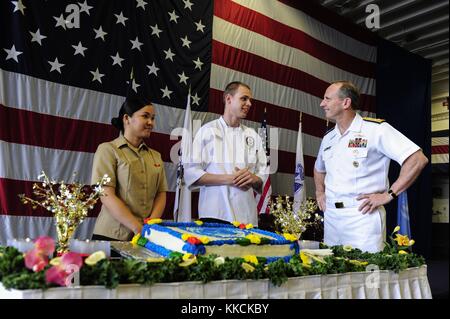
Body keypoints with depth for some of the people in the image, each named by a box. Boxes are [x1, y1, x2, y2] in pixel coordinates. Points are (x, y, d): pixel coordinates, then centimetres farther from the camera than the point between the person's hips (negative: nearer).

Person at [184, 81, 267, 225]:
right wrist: (228, 179, -14)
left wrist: (253, 179, -9)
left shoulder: (253, 136, 14)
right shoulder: (208, 131, 2)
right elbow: (191, 174, -4)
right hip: (214, 214, -3)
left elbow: (263, 178, 14)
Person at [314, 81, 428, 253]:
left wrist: (389, 195, -14)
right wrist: (319, 192, 16)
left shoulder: (376, 129, -8)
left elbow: (418, 160, -14)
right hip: (330, 217, 6)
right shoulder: (328, 137, 13)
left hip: (363, 216, -6)